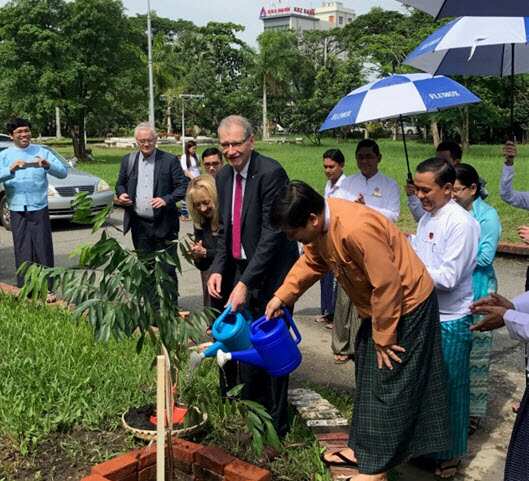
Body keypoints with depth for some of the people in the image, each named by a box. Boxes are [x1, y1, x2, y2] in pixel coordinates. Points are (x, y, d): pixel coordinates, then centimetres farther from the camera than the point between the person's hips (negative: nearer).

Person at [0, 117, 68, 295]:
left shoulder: (42, 152, 6)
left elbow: (63, 172, -2)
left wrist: (48, 165, -21)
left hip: (39, 209, -1)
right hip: (17, 210, 1)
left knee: (43, 249, -1)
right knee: (22, 252, 4)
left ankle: (47, 289, 5)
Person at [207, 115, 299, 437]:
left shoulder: (271, 173, -17)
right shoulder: (224, 177, 7)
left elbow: (272, 233, -21)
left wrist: (245, 282, -23)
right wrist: (218, 269, -2)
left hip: (271, 272, -7)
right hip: (240, 271, 7)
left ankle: (275, 426, 14)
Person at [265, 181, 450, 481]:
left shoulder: (356, 229, -36)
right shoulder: (320, 223, -8)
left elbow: (387, 284, -30)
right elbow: (311, 262, 9)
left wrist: (384, 338, -19)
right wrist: (282, 297, -1)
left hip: (406, 306, -9)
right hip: (378, 306, 9)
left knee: (389, 386, 0)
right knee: (369, 380, 18)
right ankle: (364, 448, 33)